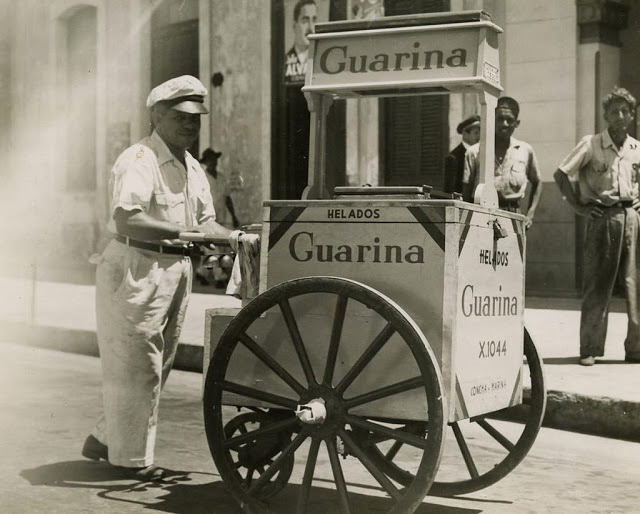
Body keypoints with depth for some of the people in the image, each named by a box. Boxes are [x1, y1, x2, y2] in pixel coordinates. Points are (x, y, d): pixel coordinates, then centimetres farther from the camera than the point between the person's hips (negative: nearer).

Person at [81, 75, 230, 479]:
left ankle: (105, 439, 31)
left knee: (157, 366, 16)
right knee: (136, 366, -2)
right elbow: (127, 221, -28)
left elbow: (206, 221, 15)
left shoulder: (192, 168, 14)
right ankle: (131, 458, 10)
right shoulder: (139, 161, -15)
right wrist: (183, 232, -33)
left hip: (177, 268, 9)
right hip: (135, 267, -9)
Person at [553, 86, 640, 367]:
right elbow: (560, 174, -3)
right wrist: (578, 206, -7)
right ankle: (590, 349, 2)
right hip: (601, 217, -4)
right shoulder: (591, 144, -2)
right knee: (597, 283, -2)